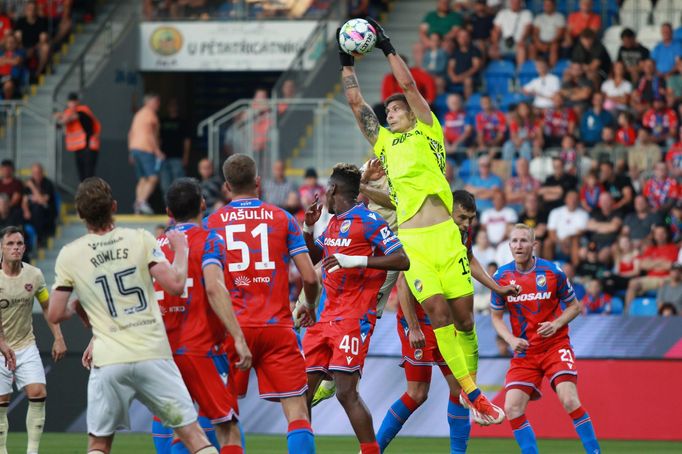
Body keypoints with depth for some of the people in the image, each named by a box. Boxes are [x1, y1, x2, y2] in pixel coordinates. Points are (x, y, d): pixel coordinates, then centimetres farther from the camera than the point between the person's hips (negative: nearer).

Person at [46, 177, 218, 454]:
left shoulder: (69, 256, 2)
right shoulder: (140, 239, -1)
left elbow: (55, 315, 4)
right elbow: (175, 285, -7)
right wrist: (180, 249, 11)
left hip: (108, 361, 0)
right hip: (153, 355, 0)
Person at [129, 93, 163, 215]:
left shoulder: (139, 114, 21)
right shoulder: (150, 114, -8)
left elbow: (131, 133, 22)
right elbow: (149, 134, -17)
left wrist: (131, 152, 25)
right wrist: (157, 150, -17)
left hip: (135, 148, 9)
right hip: (146, 149, -9)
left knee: (143, 179, 9)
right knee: (153, 178, -11)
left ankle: (138, 205, -1)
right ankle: (142, 201, -24)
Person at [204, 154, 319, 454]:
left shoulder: (211, 223, 5)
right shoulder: (282, 219, 4)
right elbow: (309, 277, 0)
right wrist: (310, 307, 21)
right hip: (277, 327, -1)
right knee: (297, 412, -2)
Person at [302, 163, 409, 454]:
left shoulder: (368, 221, -9)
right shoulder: (334, 222, 18)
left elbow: (403, 260, -17)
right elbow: (313, 257, 34)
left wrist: (355, 260, -24)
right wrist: (308, 228, 16)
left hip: (353, 318, -9)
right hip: (325, 317, 9)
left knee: (346, 392, -15)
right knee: (302, 390, 6)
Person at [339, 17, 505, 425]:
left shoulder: (427, 132, 12)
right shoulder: (383, 141, 20)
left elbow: (410, 86, 5)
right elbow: (356, 102, 21)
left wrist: (388, 48, 8)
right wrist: (348, 62, 18)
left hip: (444, 234, -2)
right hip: (409, 241, 2)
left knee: (464, 316, -2)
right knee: (438, 312, -10)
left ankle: (474, 387, 10)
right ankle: (471, 393, -9)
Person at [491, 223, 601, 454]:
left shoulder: (553, 272, -6)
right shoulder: (501, 277, 0)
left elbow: (574, 306, 6)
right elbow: (496, 317, 10)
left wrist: (557, 324, -13)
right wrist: (511, 339, -8)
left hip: (555, 346, -3)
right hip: (524, 352, 3)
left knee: (569, 400, -20)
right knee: (512, 408, -10)